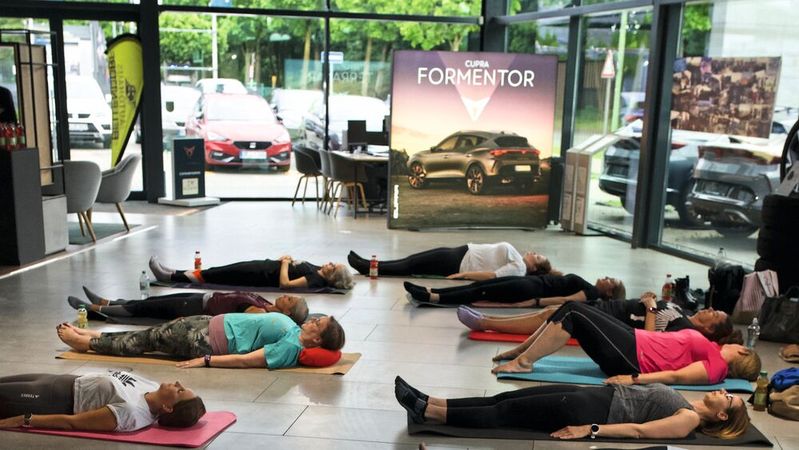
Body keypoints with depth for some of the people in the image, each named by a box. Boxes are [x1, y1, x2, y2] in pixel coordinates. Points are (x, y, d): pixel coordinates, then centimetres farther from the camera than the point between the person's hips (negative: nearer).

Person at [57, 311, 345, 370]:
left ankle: (86, 342, 23)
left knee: (145, 342, 4)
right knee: (149, 335, 14)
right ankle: (92, 335, 31)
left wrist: (204, 361, -24)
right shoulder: (294, 331, 1)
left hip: (209, 342, -7)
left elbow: (245, 360, -27)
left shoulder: (291, 347, -26)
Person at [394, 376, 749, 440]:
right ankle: (429, 404, -4)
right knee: (505, 400, -3)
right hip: (596, 396, 8)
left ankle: (427, 413, -11)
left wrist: (590, 430, -23)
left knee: (506, 412, -13)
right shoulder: (684, 405, 20)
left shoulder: (689, 420, -6)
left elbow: (639, 430, -16)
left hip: (593, 411, -8)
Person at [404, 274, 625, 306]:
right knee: (479, 285, -4)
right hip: (532, 281, 8)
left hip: (534, 289, -8)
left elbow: (566, 300, -18)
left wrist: (535, 302, -27)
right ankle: (430, 291, -9)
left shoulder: (593, 294, -4)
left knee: (482, 291, -17)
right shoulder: (587, 287, 23)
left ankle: (433, 298, -22)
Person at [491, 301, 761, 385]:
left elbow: (675, 376, -18)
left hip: (629, 359, -9)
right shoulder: (712, 352, 20)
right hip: (633, 341, 9)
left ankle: (523, 362, -13)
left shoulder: (716, 366, -7)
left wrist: (634, 379, -26)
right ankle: (521, 350, 6)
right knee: (572, 310, -1)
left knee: (574, 314, -19)